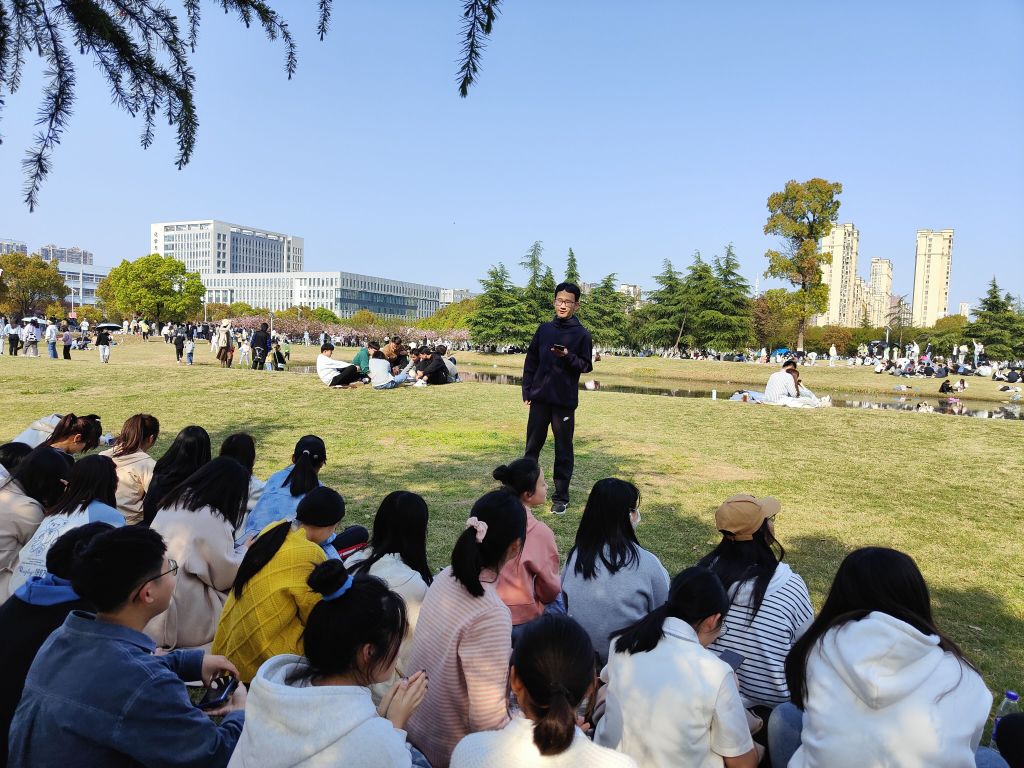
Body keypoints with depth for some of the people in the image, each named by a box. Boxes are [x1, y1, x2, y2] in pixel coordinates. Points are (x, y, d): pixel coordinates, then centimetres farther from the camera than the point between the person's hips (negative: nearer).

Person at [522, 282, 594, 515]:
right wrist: (527, 391, 5)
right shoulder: (544, 329, 8)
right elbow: (531, 361, 10)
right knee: (532, 445, 10)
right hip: (539, 398, 3)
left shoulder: (582, 334, -2)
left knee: (563, 450, 4)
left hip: (565, 401, -3)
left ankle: (561, 496, 13)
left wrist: (567, 356, -21)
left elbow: (586, 366, -4)